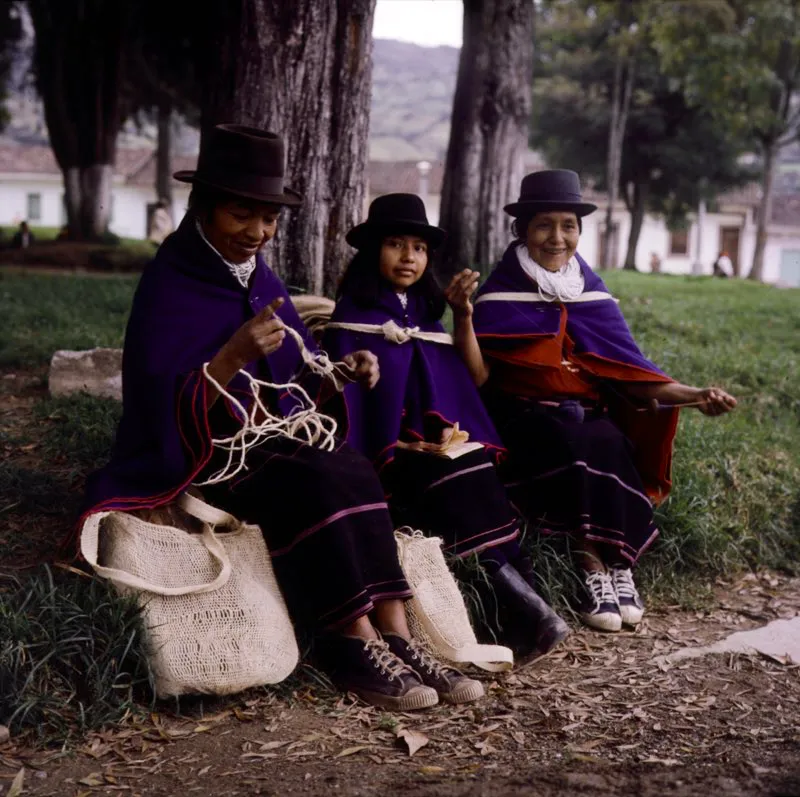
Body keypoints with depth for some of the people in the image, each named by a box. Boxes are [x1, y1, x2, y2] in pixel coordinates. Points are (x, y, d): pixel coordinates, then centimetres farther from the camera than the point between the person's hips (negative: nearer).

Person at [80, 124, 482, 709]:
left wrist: (341, 370, -6)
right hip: (202, 456, -6)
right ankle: (357, 644, -26)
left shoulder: (259, 277, 9)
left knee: (353, 475, -23)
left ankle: (393, 638, -28)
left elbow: (297, 371, 15)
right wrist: (234, 355, -35)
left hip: (274, 439, 6)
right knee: (312, 481, -31)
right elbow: (169, 409, -21)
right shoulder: (168, 286, -12)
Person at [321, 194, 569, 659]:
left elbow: (458, 383, 18)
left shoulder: (427, 313, 19)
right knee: (460, 487, -28)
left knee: (481, 481, -23)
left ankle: (522, 616, -31)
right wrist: (392, 451, -13)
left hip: (442, 443, 5)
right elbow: (348, 393, -3)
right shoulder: (353, 316, 4)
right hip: (393, 451, -4)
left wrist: (462, 435, 0)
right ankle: (525, 604, -31)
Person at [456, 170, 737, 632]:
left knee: (607, 445, -31)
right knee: (572, 446, -34)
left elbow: (630, 374, 6)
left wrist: (693, 396, -8)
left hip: (590, 419, 3)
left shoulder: (592, 294, 10)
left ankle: (616, 566, -23)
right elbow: (478, 377, -8)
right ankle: (595, 569, -28)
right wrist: (464, 316, -22)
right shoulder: (500, 294, 0)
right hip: (526, 422, -3)